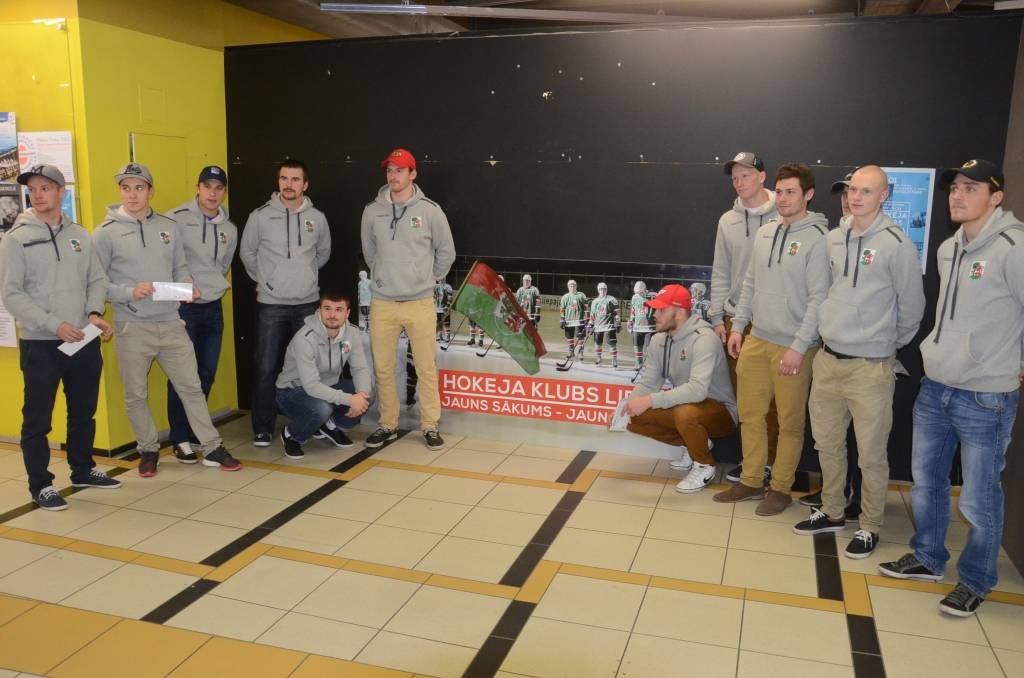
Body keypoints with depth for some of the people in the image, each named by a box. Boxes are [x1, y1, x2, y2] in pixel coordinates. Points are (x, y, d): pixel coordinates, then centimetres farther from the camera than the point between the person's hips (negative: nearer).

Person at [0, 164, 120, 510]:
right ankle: (40, 485, 15)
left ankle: (83, 470, 32)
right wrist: (55, 325, -19)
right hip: (40, 344, -4)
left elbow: (97, 279, 10)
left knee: (84, 412, 16)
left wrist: (94, 313, -9)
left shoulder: (80, 235, 8)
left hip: (84, 341, 5)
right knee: (37, 419, 3)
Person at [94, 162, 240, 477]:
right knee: (136, 395, 10)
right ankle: (149, 450, 28)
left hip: (171, 323, 3)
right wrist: (129, 292, -20)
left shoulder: (169, 226, 8)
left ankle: (212, 448, 15)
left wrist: (187, 287, -6)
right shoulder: (107, 232, -4)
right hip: (132, 327, -3)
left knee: (191, 386, 7)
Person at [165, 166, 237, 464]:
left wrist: (214, 285, 12)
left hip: (213, 307, 6)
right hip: (182, 307, -6)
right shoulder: (177, 219, -10)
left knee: (207, 373, 11)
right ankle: (180, 439, 9)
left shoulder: (229, 229, 10)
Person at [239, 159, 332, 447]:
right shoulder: (260, 216, -5)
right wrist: (263, 279, 8)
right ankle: (263, 428, 11)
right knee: (266, 368, -1)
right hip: (270, 304, -2)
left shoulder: (317, 218, 2)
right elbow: (247, 253, 7)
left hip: (308, 303, 2)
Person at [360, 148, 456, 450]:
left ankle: (430, 425, 16)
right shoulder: (372, 211, 2)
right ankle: (387, 425, 22)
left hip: (420, 303, -2)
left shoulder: (430, 210, -4)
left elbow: (446, 252, 7)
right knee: (383, 368, 8)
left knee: (426, 367, 3)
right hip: (382, 303, 2)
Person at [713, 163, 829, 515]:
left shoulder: (818, 238, -10)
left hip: (793, 347, -6)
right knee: (750, 414, 12)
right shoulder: (764, 232, 9)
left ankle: (781, 488, 19)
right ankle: (751, 481, 26)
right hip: (756, 340, 6)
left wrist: (799, 347, -17)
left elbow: (818, 298, -14)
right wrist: (738, 326, 10)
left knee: (790, 422, 5)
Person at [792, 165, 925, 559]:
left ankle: (870, 527, 21)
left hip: (871, 367, -6)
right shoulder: (832, 239, 7)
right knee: (827, 444, 17)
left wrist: (890, 345, 6)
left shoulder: (897, 245, -11)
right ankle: (832, 513, 33)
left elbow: (912, 306, -4)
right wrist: (828, 331, 15)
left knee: (871, 455, 4)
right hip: (827, 359, 6)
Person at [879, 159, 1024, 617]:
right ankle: (927, 559, 37)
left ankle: (976, 581, 25)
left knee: (979, 499, 5)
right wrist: (942, 356, 15)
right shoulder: (947, 249, 9)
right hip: (934, 389, 8)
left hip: (986, 399, -7)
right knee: (925, 482, 19)